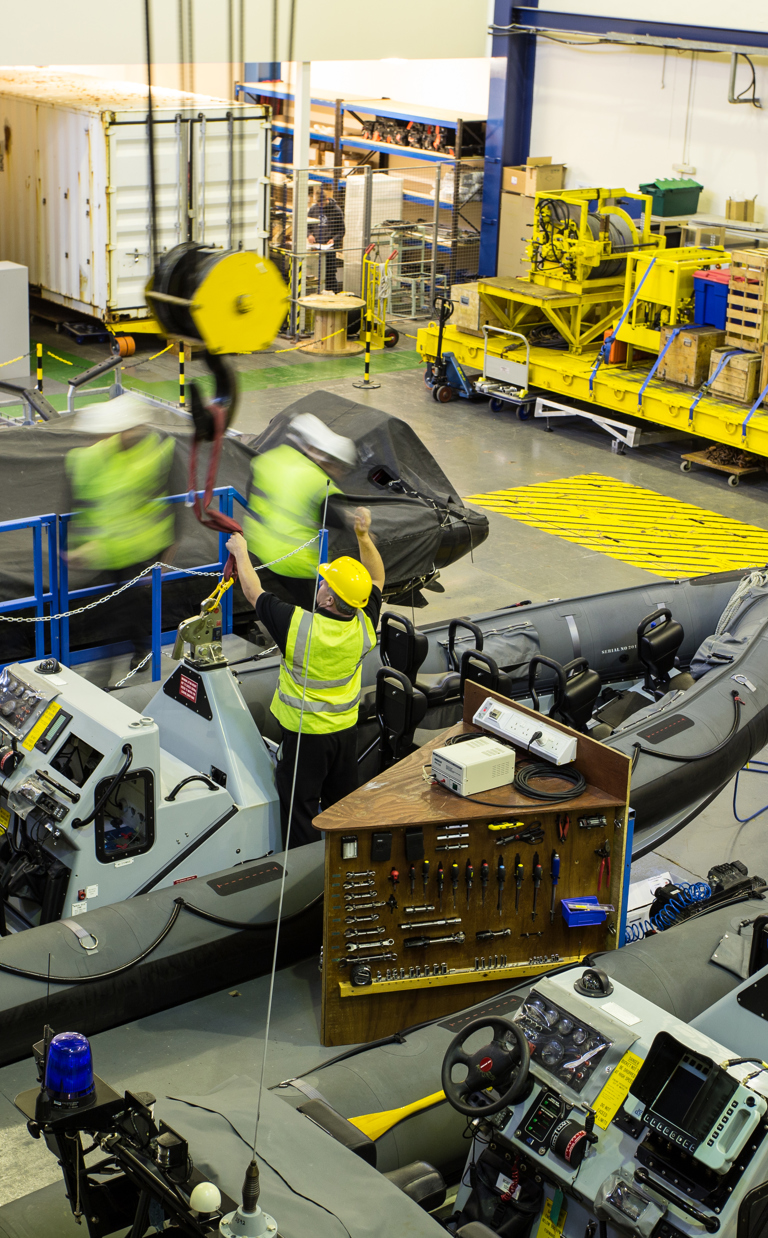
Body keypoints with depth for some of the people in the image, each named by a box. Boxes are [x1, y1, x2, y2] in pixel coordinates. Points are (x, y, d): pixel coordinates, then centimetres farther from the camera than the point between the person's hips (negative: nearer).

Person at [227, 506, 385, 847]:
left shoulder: (298, 625, -26)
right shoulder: (364, 626, -14)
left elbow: (254, 593, -11)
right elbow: (376, 579, 4)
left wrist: (241, 552, 4)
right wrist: (364, 536, -4)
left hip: (304, 734, -5)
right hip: (346, 730, 5)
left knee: (300, 808, 8)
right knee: (342, 806, 20)